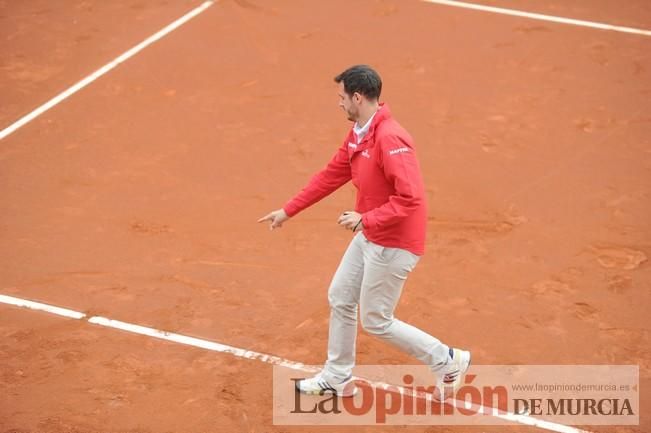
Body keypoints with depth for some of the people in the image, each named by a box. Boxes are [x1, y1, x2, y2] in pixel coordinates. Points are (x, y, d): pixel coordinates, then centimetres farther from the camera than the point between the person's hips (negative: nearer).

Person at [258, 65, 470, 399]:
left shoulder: (390, 138, -27)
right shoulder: (357, 134, 4)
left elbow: (410, 198, -32)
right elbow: (330, 176, 14)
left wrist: (365, 219, -29)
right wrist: (288, 211, 17)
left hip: (393, 244, -10)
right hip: (370, 237, 10)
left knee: (376, 322, 3)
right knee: (340, 298, 19)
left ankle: (448, 361, 17)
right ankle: (338, 378, 35)